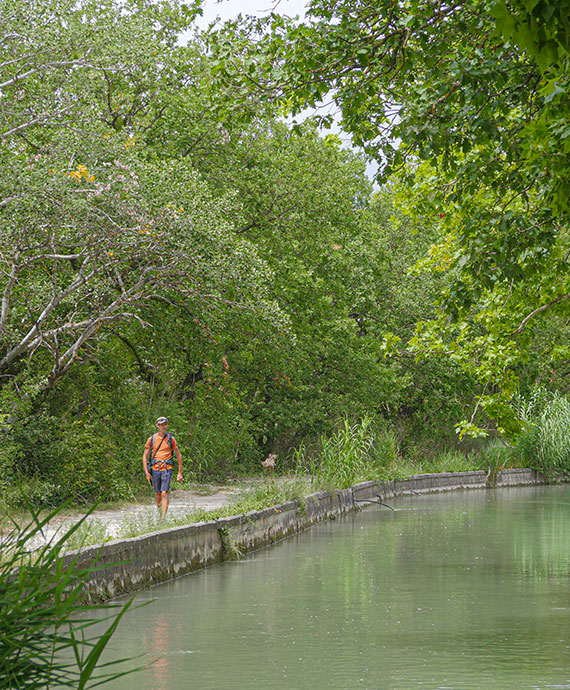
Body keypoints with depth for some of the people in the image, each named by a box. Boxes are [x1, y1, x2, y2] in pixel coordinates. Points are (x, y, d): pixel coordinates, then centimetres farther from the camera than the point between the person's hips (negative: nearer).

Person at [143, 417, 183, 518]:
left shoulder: (171, 439, 2)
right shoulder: (152, 439, 5)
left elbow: (178, 455, 7)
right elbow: (145, 456, 5)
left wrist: (180, 473, 4)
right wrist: (146, 472, -4)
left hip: (167, 469, -2)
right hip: (155, 470, 2)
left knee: (164, 493, -14)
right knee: (157, 494, 11)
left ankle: (163, 517, -18)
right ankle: (160, 512, 32)